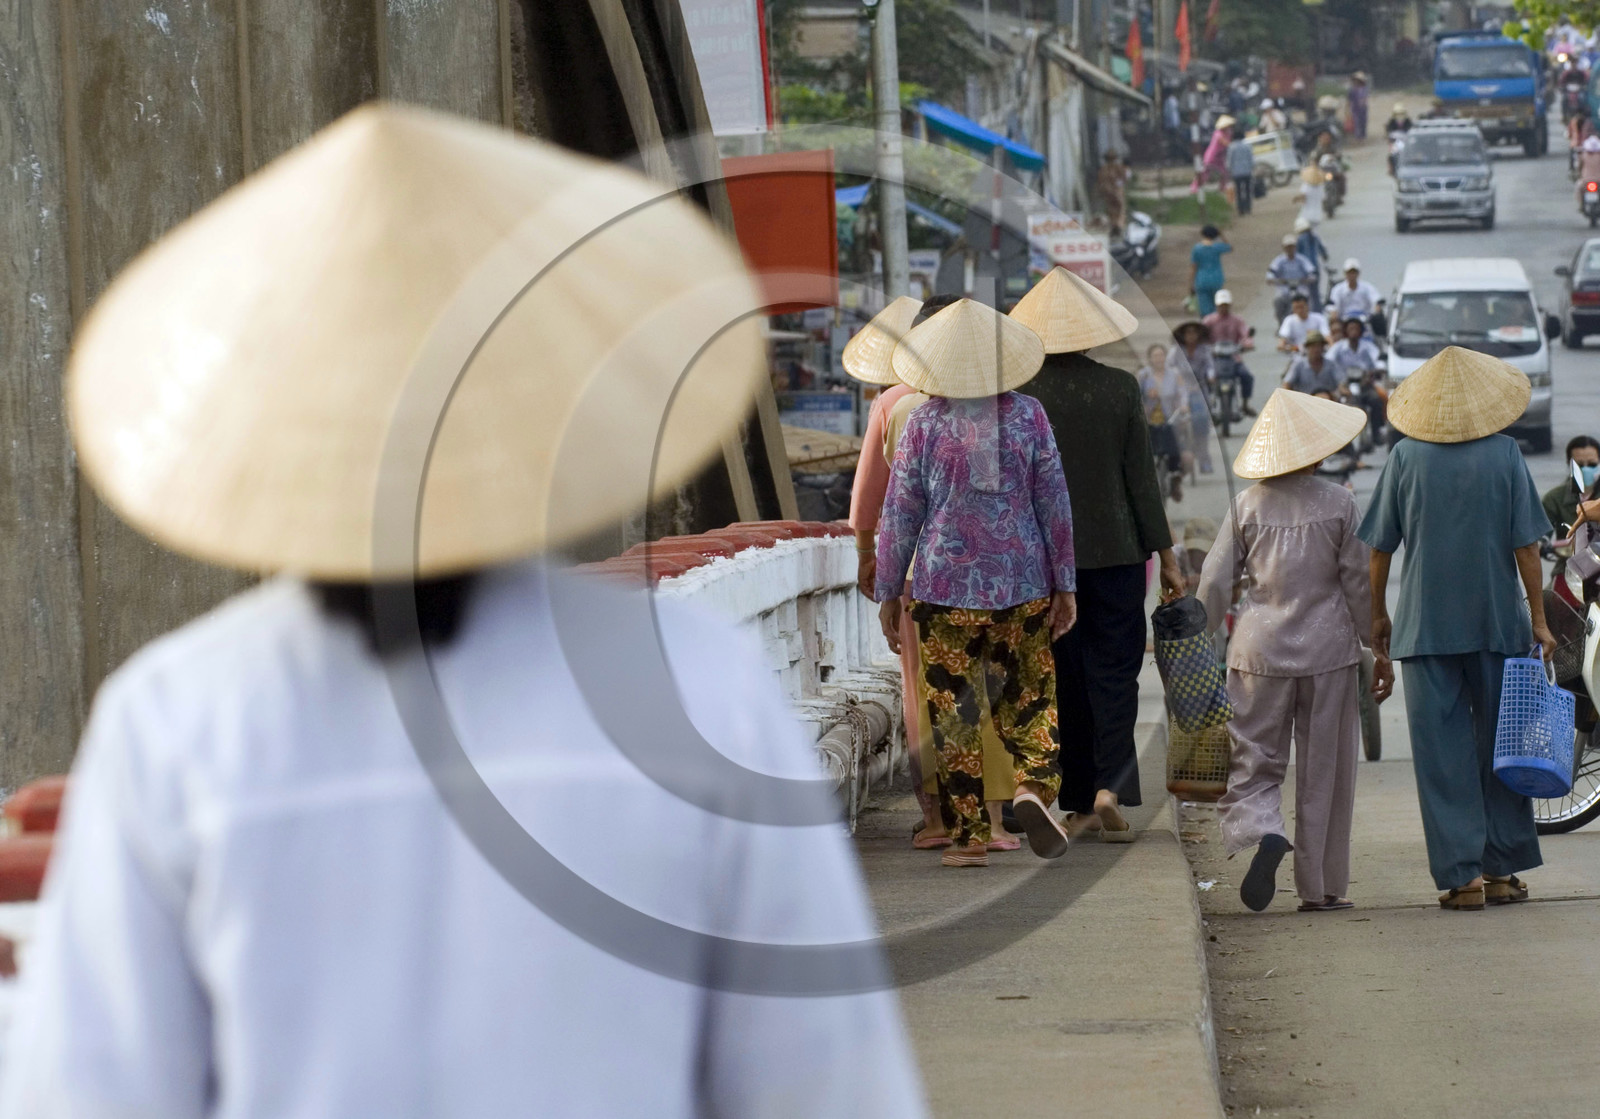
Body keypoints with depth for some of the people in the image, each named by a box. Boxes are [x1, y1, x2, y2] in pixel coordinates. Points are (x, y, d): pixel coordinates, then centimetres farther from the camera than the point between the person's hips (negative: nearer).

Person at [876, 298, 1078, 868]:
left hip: (945, 588, -1)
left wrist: (889, 591, 8)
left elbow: (899, 513, -1)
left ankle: (971, 836, 5)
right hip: (1023, 584, 1)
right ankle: (1033, 787, -11)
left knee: (953, 712, 5)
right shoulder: (1028, 415, -2)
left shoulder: (925, 423, -5)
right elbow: (1054, 504, 1)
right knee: (1030, 695, 14)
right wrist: (1065, 585, 7)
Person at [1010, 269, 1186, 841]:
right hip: (1116, 552, -1)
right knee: (1114, 669, 5)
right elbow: (1142, 477, -2)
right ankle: (1111, 786, -12)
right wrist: (1166, 554, 5)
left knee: (1066, 676, 9)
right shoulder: (1120, 388, -5)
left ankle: (1079, 803, 12)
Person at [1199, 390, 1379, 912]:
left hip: (1260, 651, 1)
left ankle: (1261, 833, -24)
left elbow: (1215, 582, 2)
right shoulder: (1339, 503, -4)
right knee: (1323, 770, 7)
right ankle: (1320, 886, 11)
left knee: (1253, 759, 7)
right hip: (1328, 649, -1)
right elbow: (1360, 583, -2)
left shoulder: (1248, 505, 1)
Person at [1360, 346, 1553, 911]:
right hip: (1498, 621, 0)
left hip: (1425, 625, 0)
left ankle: (1461, 874, -2)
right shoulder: (1504, 454, -3)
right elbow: (1526, 545, -4)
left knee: (1442, 751, 2)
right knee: (1499, 744, 11)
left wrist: (1378, 613, 13)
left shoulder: (1406, 457, -2)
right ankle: (1501, 869, 14)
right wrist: (1538, 619, 2)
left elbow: (1380, 547, 1)